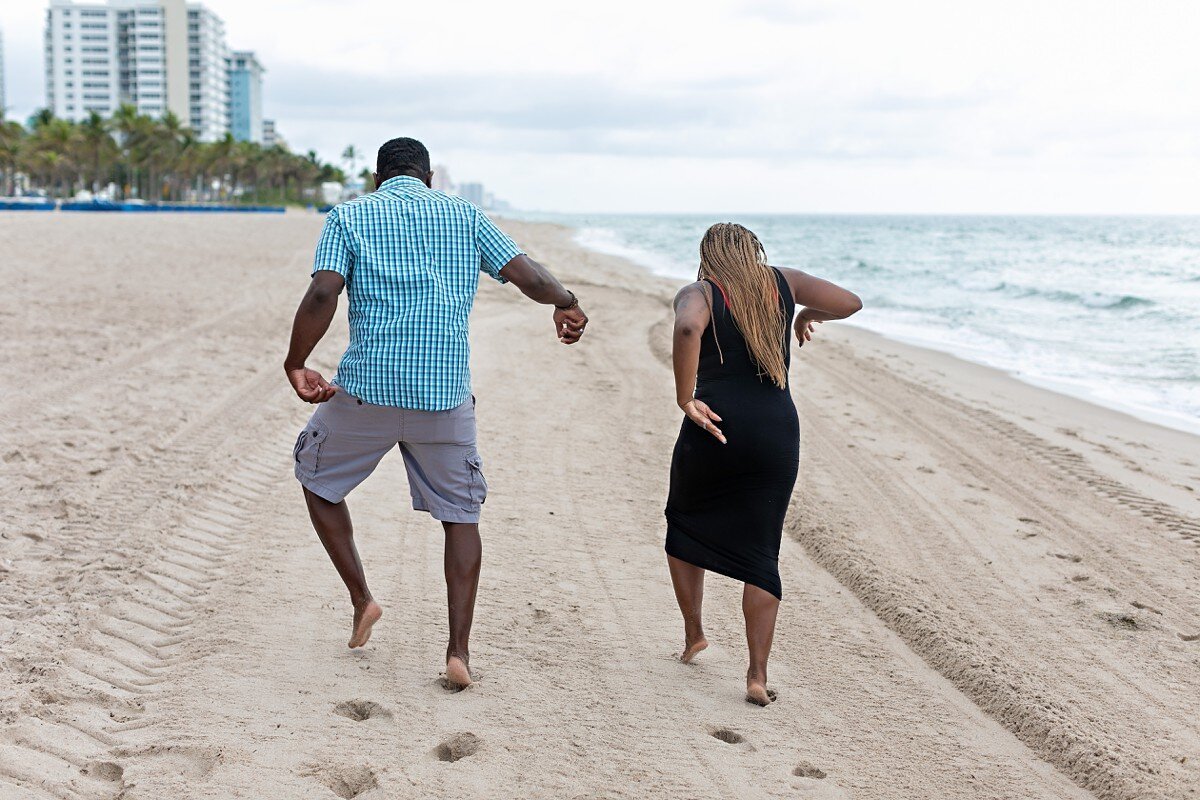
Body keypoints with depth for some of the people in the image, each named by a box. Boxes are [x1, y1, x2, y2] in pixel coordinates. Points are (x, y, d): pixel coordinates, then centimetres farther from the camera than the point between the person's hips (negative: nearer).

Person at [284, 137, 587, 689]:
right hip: (446, 395, 2)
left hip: (367, 390, -1)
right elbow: (530, 278, 5)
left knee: (316, 477, 24)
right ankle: (459, 651, 9)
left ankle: (361, 600, 20)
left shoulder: (349, 216, 5)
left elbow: (322, 295, -10)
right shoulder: (462, 215, 10)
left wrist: (294, 365, 1)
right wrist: (566, 305, 24)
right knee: (461, 515, 15)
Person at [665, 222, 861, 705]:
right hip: (776, 434, 2)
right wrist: (809, 315, 32)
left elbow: (687, 328, -24)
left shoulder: (698, 294, 0)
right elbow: (850, 303, 13)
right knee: (761, 554, 8)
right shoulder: (783, 284, 10)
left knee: (684, 525, 25)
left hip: (715, 429, -2)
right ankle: (757, 676, 1)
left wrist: (685, 400, -18)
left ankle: (693, 633, 31)